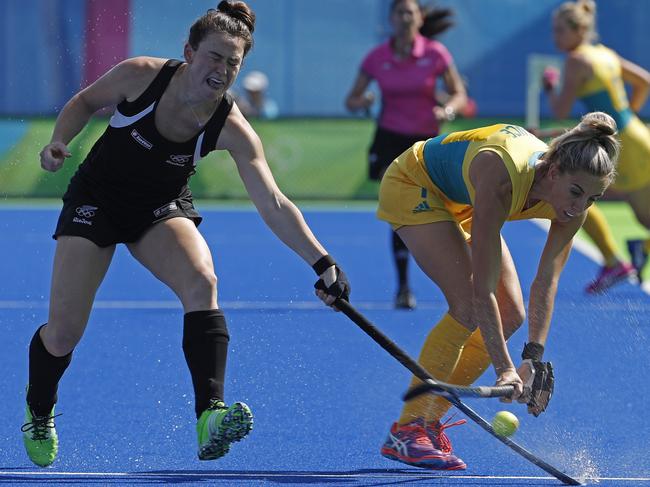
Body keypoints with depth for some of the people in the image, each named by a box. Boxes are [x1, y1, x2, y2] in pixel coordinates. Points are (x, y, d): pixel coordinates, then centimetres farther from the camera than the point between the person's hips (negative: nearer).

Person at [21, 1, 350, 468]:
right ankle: (39, 414, 29)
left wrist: (323, 263, -36)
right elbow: (86, 101, -2)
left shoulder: (231, 129, -22)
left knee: (202, 281, -31)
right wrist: (59, 142, -19)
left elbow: (274, 206, -26)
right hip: (97, 199, -1)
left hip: (162, 210, 1)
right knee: (63, 331, -4)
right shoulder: (140, 75, -23)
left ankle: (210, 416, -40)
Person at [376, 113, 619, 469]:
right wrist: (505, 369, -44)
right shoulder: (502, 182, -43)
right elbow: (482, 291, -42)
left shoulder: (574, 203, -24)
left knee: (511, 314, 1)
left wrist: (534, 359, -28)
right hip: (412, 183, -8)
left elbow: (546, 283, -20)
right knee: (468, 306, -22)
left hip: (459, 202, 8)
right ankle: (406, 431, -16)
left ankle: (430, 418, 10)